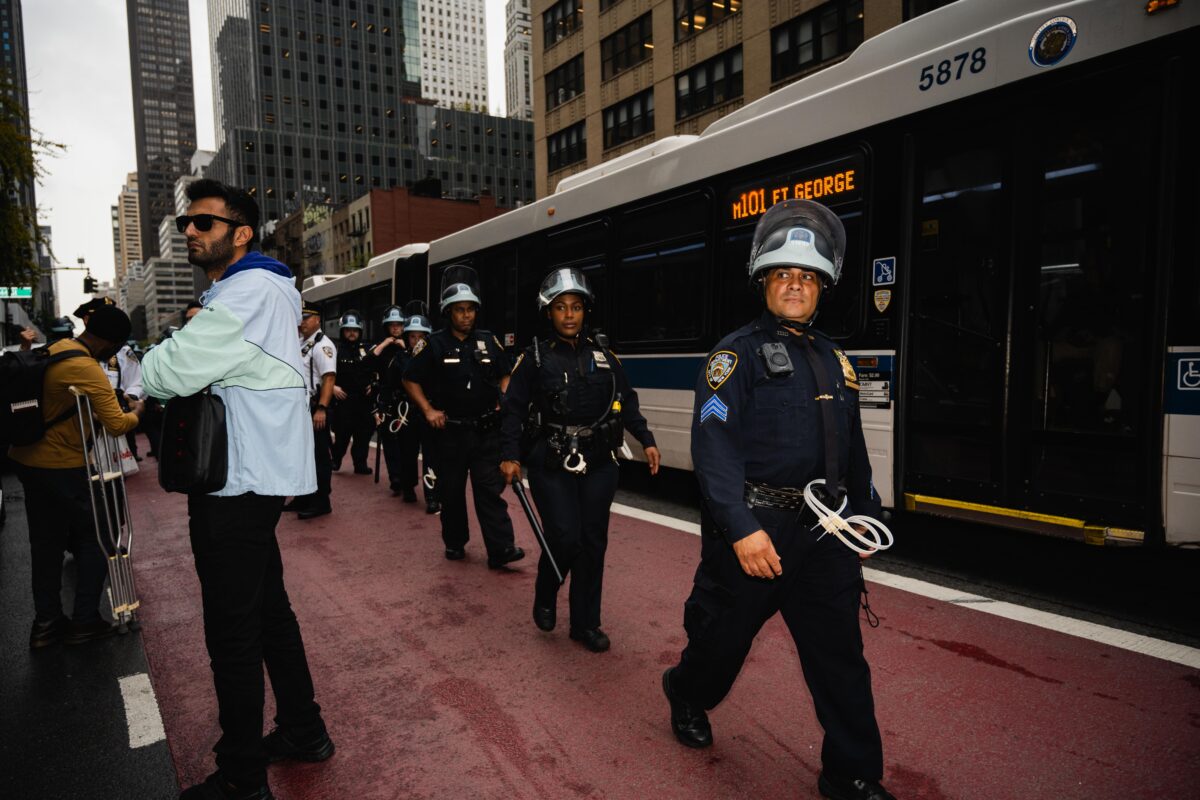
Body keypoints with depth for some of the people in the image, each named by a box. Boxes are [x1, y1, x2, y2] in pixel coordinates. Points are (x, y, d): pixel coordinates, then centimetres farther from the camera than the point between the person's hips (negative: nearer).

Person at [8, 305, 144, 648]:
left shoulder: (56, 348, 5)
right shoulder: (87, 369, -22)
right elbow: (117, 425, -23)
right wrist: (136, 412, -4)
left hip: (29, 460, 9)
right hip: (61, 466, -9)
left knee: (46, 542, 15)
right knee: (93, 538, 6)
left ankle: (46, 622, 23)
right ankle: (84, 620, 12)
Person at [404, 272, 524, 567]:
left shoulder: (488, 341, 7)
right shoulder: (435, 345, -1)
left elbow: (505, 375, 19)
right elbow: (411, 380, 7)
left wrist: (503, 402, 3)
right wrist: (428, 410, -3)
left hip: (486, 430, 1)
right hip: (450, 430, -1)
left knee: (490, 489, -3)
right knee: (451, 491, 10)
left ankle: (501, 549, -4)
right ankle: (454, 543, 25)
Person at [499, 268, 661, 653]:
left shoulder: (603, 356, 9)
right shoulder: (535, 357, 0)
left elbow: (626, 402, 13)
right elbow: (513, 409, 0)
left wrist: (646, 441, 5)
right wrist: (509, 456, -8)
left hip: (598, 463, 3)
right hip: (552, 463, -3)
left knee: (593, 542, 5)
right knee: (564, 537, -9)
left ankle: (585, 623, 20)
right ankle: (544, 600, 22)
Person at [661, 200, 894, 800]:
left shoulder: (833, 361, 13)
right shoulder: (738, 354, -7)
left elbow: (853, 449, 20)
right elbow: (713, 444, -18)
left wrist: (866, 515, 19)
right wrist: (741, 529, -27)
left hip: (822, 530, 5)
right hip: (753, 526, -5)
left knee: (840, 652, 7)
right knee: (724, 635, 13)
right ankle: (687, 695, 44)